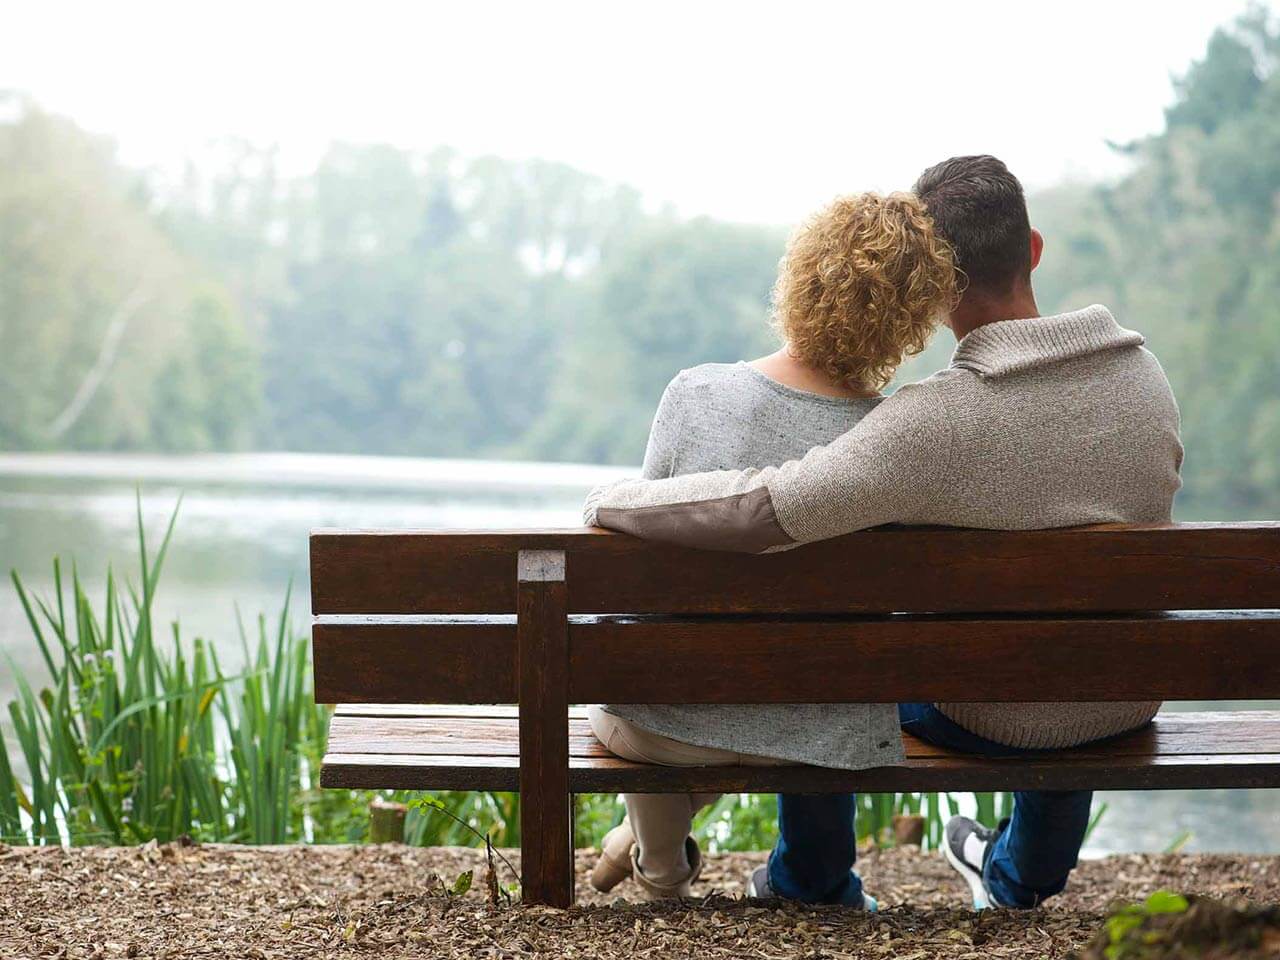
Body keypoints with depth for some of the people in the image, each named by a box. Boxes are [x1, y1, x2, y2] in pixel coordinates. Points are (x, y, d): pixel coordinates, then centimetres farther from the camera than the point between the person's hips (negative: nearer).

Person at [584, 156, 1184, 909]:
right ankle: (1024, 875, 57)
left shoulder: (936, 422, -30)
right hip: (1128, 706, 5)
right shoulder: (1145, 373, -11)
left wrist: (611, 501, -17)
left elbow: (757, 509, -34)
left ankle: (811, 882, 42)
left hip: (987, 718, -4)